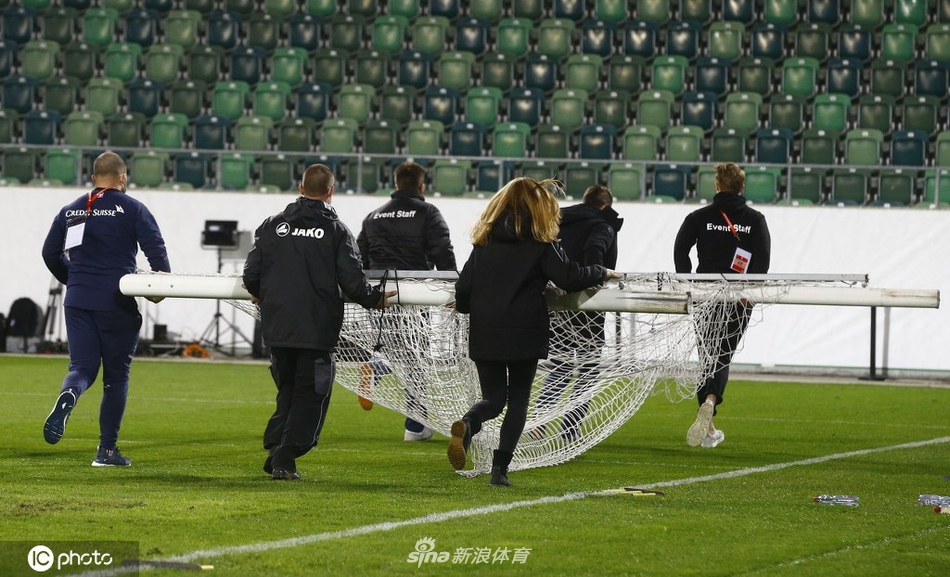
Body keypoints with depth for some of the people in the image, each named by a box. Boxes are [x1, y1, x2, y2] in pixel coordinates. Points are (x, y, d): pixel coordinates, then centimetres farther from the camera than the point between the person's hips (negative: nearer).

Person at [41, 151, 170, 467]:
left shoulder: (71, 210, 11)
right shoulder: (132, 209, -2)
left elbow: (50, 253, 15)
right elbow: (155, 247, -9)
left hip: (78, 301, 3)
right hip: (116, 303, -3)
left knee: (82, 367, 5)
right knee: (116, 375, 7)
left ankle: (67, 397, -32)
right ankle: (107, 449, 6)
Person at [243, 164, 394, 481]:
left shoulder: (272, 225, 5)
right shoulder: (336, 230, -3)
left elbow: (251, 274, 4)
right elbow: (352, 281, -9)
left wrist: (262, 295, 25)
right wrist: (375, 299, 10)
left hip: (277, 325, 3)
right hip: (317, 329, -3)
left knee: (287, 389, 18)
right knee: (310, 395, 4)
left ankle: (275, 450, 7)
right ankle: (285, 459, -3)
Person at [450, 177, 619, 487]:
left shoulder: (484, 240, 6)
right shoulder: (540, 243, -5)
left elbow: (464, 286, 8)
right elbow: (570, 277, -9)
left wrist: (466, 306, 30)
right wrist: (602, 273, 10)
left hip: (484, 335, 3)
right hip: (524, 334, -3)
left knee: (493, 399, 12)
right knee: (518, 398, 10)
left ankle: (467, 425, -22)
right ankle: (500, 468, -2)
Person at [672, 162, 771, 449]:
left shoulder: (699, 217, 3)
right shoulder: (755, 219, 3)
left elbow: (680, 250, -6)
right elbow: (763, 257, -9)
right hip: (739, 299, 0)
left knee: (708, 357, 10)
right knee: (723, 357, 5)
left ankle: (708, 430, 10)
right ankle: (709, 402, -26)